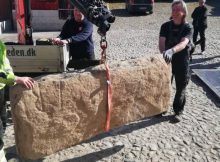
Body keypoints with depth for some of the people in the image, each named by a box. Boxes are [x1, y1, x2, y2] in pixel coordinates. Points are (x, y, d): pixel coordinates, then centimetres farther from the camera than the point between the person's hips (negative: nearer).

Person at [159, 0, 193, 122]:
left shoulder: (187, 28, -11)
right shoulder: (165, 26, -4)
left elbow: (183, 43, -29)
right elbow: (161, 42, -15)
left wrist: (172, 50, -48)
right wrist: (164, 52, -36)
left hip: (182, 62, -1)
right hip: (167, 61, 2)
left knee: (181, 89, 8)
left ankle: (178, 111, 26)